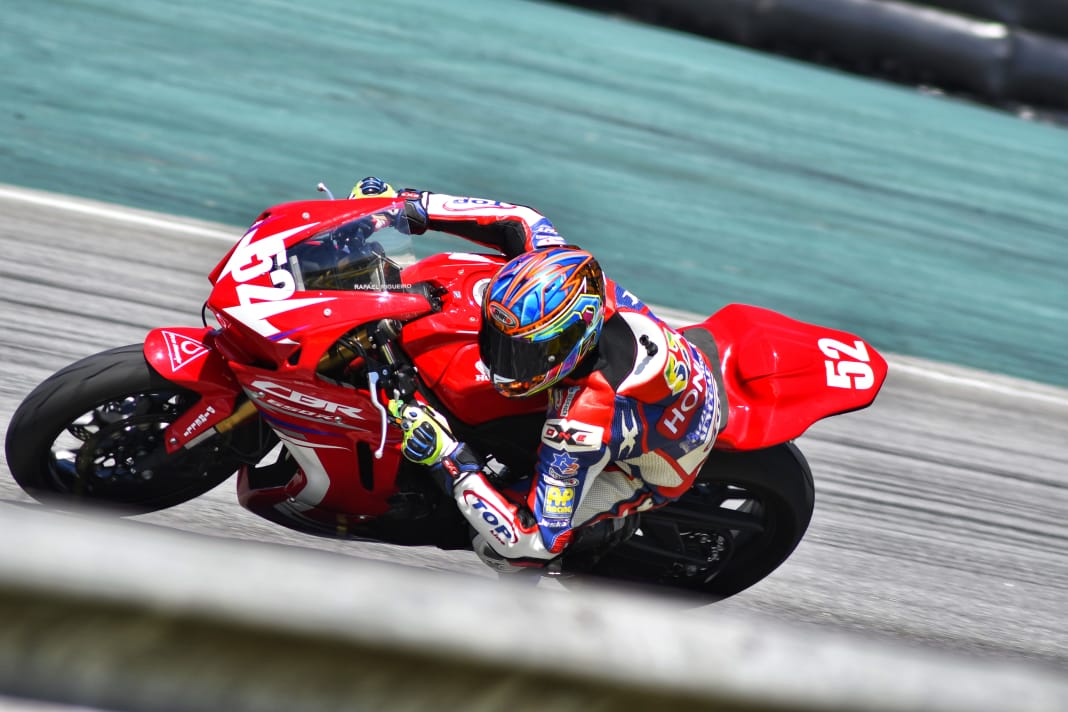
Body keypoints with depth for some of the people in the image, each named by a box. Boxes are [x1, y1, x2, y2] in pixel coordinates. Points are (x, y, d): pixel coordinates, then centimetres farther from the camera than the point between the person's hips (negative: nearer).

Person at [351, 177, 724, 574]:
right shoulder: (580, 283, -31)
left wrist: (447, 459, -43)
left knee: (498, 548, -17)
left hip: (648, 466, -6)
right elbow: (521, 222, -12)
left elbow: (533, 540, -39)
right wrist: (412, 208, -16)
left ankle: (615, 522, 7)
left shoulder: (584, 425, -46)